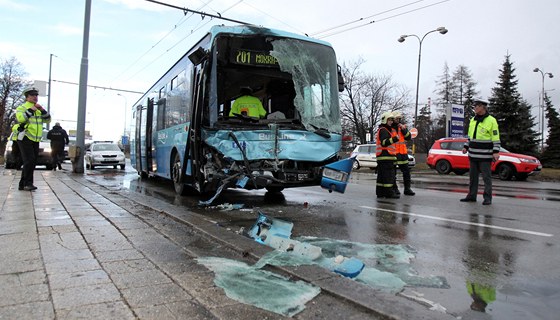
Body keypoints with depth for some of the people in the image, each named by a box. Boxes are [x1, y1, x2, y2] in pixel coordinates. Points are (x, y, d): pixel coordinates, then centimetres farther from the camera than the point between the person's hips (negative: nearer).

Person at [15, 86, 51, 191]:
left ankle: (23, 184, 15)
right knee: (29, 160, -18)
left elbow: (47, 120, 6)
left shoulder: (39, 109, 18)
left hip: (36, 140, 7)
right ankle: (27, 183, -14)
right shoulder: (22, 107, -2)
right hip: (25, 139, -7)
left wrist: (42, 110, -7)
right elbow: (20, 118, -20)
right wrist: (31, 110, -19)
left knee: (32, 163, 7)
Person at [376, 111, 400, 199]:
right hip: (386, 156, -11)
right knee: (388, 175, -11)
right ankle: (389, 192, -11)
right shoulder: (383, 130, -11)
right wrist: (394, 139, -38)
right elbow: (384, 142, -26)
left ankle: (380, 192, 14)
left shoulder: (384, 130, 24)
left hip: (382, 157, 11)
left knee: (381, 175, 10)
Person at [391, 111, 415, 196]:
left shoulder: (402, 127, 12)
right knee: (393, 173, 1)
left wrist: (404, 129, -8)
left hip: (402, 153, 6)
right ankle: (394, 189, 11)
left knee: (406, 171, 8)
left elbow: (409, 137, 4)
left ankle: (407, 189, 16)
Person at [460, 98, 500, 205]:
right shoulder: (473, 120, 12)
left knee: (486, 177, -2)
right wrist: (466, 147, 14)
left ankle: (487, 198, 3)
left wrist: (496, 152, -15)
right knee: (473, 176, 11)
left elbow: (496, 138, -10)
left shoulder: (491, 120, -8)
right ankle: (472, 196, 18)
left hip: (485, 155, -7)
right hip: (473, 154, 7)